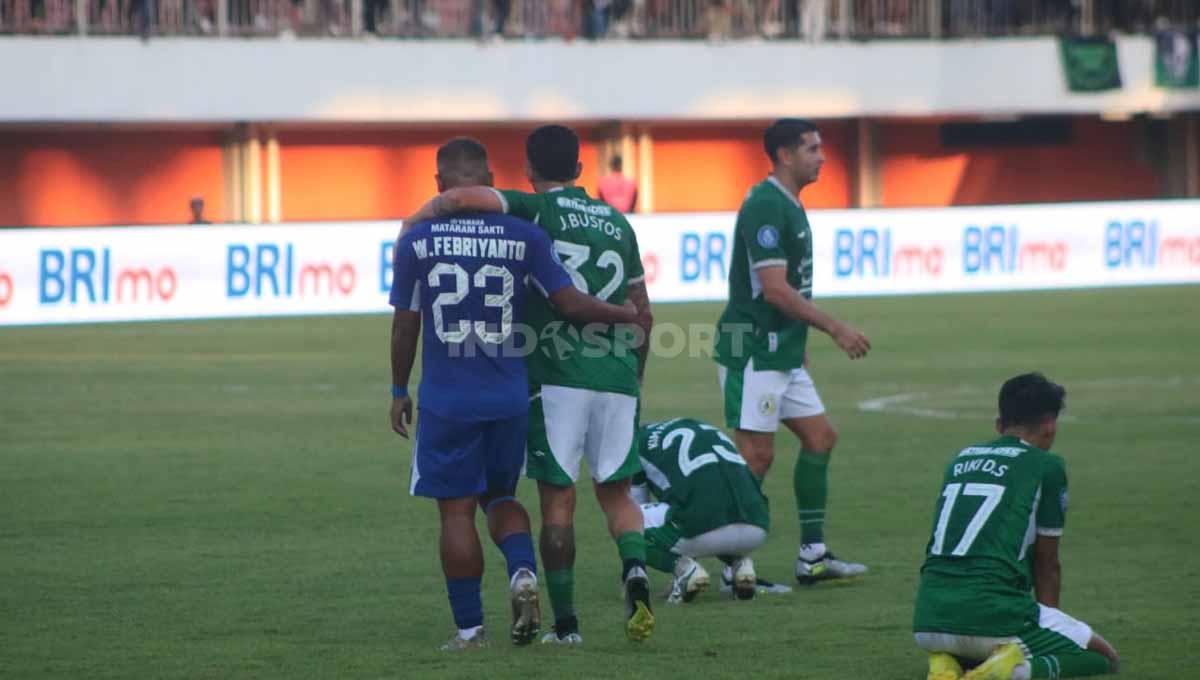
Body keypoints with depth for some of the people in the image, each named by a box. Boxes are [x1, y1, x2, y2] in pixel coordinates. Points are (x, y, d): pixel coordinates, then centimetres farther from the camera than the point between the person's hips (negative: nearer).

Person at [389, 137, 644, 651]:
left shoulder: (417, 241, -4)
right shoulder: (523, 236, -3)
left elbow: (404, 326, 1)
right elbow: (571, 304, -5)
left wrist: (399, 391, 14)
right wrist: (629, 315, 12)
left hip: (446, 398, -2)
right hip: (509, 397, 2)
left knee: (457, 508, 7)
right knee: (499, 495, 20)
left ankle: (469, 627, 8)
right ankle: (523, 572, -7)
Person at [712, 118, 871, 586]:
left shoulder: (789, 206, 15)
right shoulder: (764, 206, -17)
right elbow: (774, 288, -22)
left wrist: (799, 344, 22)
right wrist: (835, 329, -18)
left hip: (782, 352, 10)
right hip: (753, 351, -10)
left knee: (820, 437, 10)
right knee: (756, 455, -8)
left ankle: (812, 556, 15)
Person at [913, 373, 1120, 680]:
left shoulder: (960, 460, 21)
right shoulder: (1047, 466, 4)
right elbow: (1046, 564, 11)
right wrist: (1050, 617, 28)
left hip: (928, 620, 5)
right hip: (995, 616, -5)